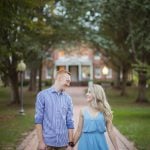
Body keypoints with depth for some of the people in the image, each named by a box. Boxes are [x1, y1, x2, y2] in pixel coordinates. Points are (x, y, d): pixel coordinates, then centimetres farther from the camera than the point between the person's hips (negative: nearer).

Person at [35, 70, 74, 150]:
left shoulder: (68, 98, 5)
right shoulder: (42, 95, -3)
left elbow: (69, 122, 6)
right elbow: (38, 119, -5)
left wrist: (70, 143, 3)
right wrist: (41, 141, -9)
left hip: (63, 143, 3)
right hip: (47, 142, -3)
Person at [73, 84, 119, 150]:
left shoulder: (105, 111, -2)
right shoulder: (83, 111, 0)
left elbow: (110, 131, -1)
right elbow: (79, 131, 4)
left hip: (100, 143, 0)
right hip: (86, 143, 0)